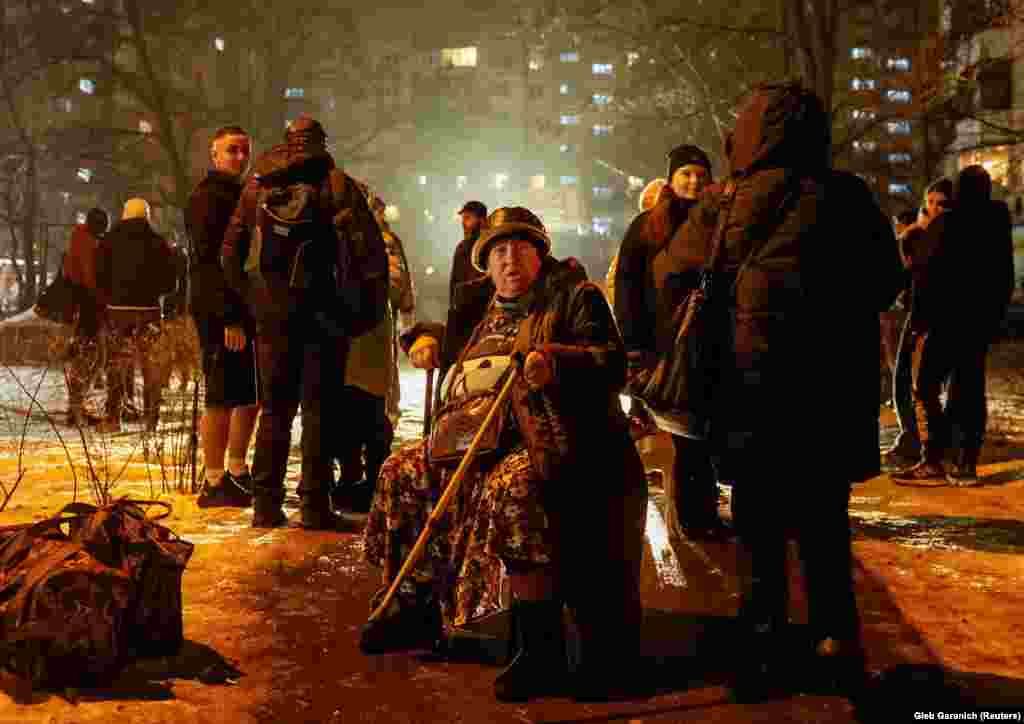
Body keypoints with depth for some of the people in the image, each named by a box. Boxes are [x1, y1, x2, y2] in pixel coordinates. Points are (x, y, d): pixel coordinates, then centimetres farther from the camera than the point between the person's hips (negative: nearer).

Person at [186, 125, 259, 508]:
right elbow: (210, 260, -17)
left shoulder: (240, 195, 20)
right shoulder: (206, 197, -8)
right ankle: (214, 485, 3)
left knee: (252, 394, 13)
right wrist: (229, 318, -23)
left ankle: (237, 473, 24)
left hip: (244, 310, 9)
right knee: (222, 397, -5)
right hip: (220, 315, -9)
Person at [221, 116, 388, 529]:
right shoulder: (337, 185, -3)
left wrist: (250, 301, 15)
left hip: (271, 313, 3)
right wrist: (369, 311, -3)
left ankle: (266, 504, 12)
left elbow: (230, 252, 11)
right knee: (320, 410, 4)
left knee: (274, 409, 12)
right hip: (324, 315, -3)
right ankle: (315, 505, 4)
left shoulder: (257, 186, 8)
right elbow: (370, 251, -10)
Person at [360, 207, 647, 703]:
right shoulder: (483, 308, 19)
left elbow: (613, 364, -12)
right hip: (483, 436, 8)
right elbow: (439, 324, 36)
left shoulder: (575, 296, 0)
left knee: (511, 488, -38)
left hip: (553, 440, -8)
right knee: (403, 472, 0)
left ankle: (543, 650, -29)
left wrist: (556, 361, -30)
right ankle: (418, 610, 11)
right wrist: (426, 338, 11)